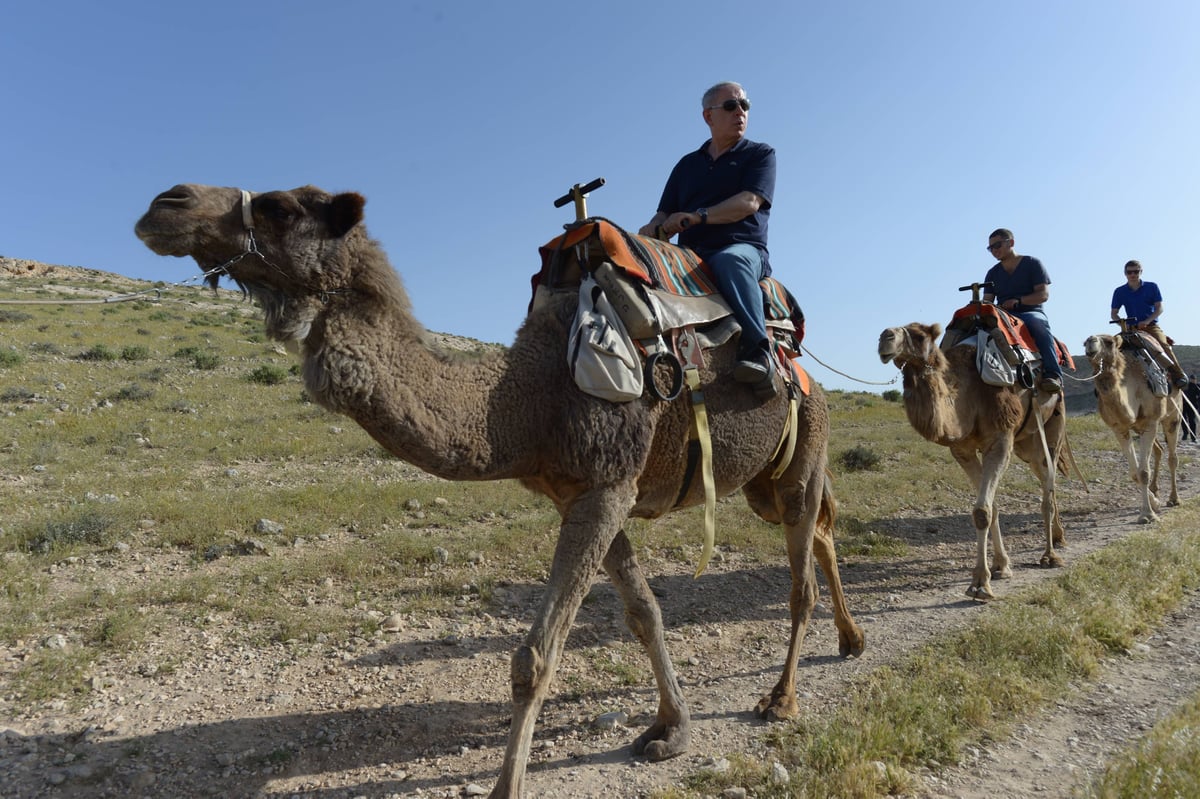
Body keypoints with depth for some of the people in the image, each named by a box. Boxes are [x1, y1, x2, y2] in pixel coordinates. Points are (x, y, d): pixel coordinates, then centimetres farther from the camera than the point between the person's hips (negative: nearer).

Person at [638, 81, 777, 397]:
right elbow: (665, 215, 19)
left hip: (743, 249, -4)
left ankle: (758, 351, -42)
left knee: (730, 260, -40)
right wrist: (653, 228, -6)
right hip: (690, 255, 4)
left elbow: (749, 203, -5)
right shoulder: (687, 164, 25)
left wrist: (696, 216, -15)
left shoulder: (760, 154, 13)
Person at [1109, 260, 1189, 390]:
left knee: (1163, 344, -27)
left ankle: (1179, 375, -24)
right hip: (1131, 328, 2)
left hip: (1151, 325, -2)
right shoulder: (1120, 292, 5)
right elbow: (1114, 313, 7)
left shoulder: (1152, 287, 3)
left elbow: (1159, 308, -1)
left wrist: (1147, 321, -18)